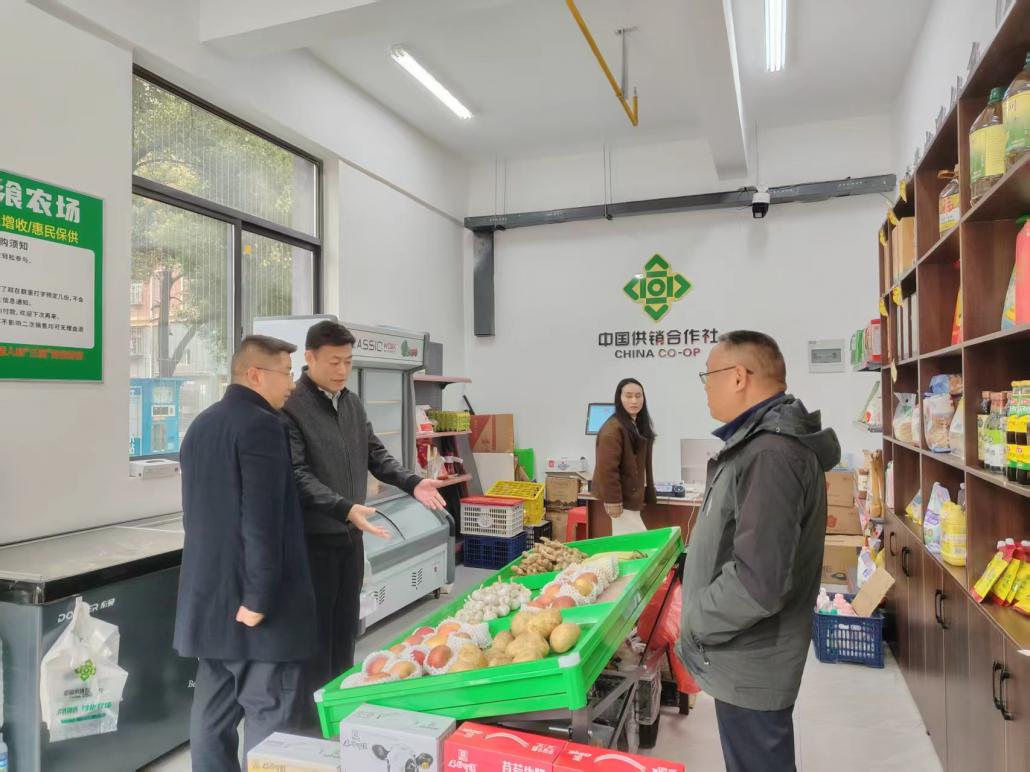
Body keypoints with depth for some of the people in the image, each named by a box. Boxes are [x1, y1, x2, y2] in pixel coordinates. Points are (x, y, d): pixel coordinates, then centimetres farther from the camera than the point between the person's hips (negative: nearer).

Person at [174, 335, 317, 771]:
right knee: (269, 713, 0)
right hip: (248, 596, -9)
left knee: (213, 708, 16)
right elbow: (263, 520, -23)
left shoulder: (202, 424, 13)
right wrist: (259, 597, -19)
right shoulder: (262, 425, -16)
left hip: (209, 591, 9)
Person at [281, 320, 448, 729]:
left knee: (345, 630, 18)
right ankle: (313, 720, 21)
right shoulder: (291, 407, -15)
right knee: (316, 635, 6)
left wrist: (412, 483, -2)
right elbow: (298, 476, -22)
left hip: (350, 536, 7)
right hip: (313, 538, -7)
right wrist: (345, 508, -33)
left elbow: (374, 454, 13)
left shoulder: (352, 402, 8)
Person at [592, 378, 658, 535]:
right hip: (621, 498, -9)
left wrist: (648, 493, 18)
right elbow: (607, 468, -23)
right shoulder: (613, 428, -19)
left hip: (632, 495, 10)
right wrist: (612, 500, -24)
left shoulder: (640, 425, 12)